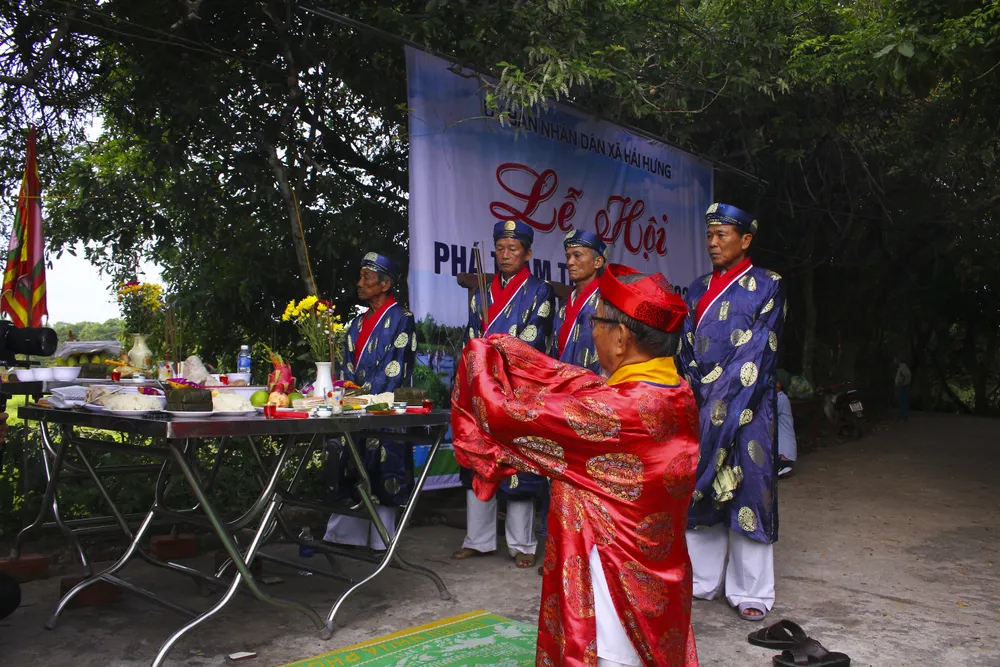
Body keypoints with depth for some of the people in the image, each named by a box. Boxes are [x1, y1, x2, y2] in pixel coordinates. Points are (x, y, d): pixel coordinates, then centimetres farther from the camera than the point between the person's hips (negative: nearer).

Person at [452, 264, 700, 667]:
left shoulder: (617, 410, -30)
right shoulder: (675, 392, -4)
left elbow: (508, 414, -23)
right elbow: (573, 381, 6)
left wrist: (480, 358, -3)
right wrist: (502, 349, 11)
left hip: (615, 584, -8)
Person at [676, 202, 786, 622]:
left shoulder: (766, 286, 0)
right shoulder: (698, 289, 16)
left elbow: (759, 350, -8)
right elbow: (686, 347, 13)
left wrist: (725, 398, -14)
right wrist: (693, 391, -1)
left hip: (746, 404, -5)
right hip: (700, 404, 5)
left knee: (747, 488, -2)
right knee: (699, 487, 9)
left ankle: (750, 592, 9)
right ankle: (702, 579, 22)